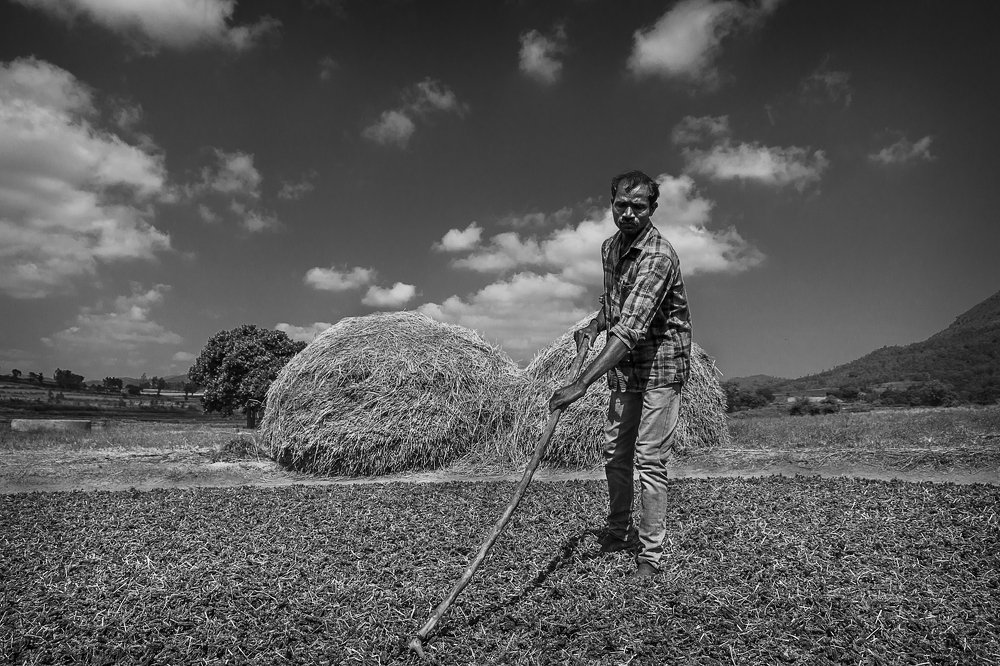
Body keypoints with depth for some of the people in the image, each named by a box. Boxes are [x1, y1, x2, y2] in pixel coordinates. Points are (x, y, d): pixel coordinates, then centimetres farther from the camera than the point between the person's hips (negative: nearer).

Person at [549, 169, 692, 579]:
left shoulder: (658, 256, -23)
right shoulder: (610, 247, 5)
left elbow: (631, 329, -34)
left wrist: (581, 384, -39)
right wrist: (596, 323, 3)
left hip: (660, 367, -8)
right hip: (623, 369, 8)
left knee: (650, 461, -5)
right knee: (614, 453, 14)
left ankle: (650, 554, 8)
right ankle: (618, 533, 33)